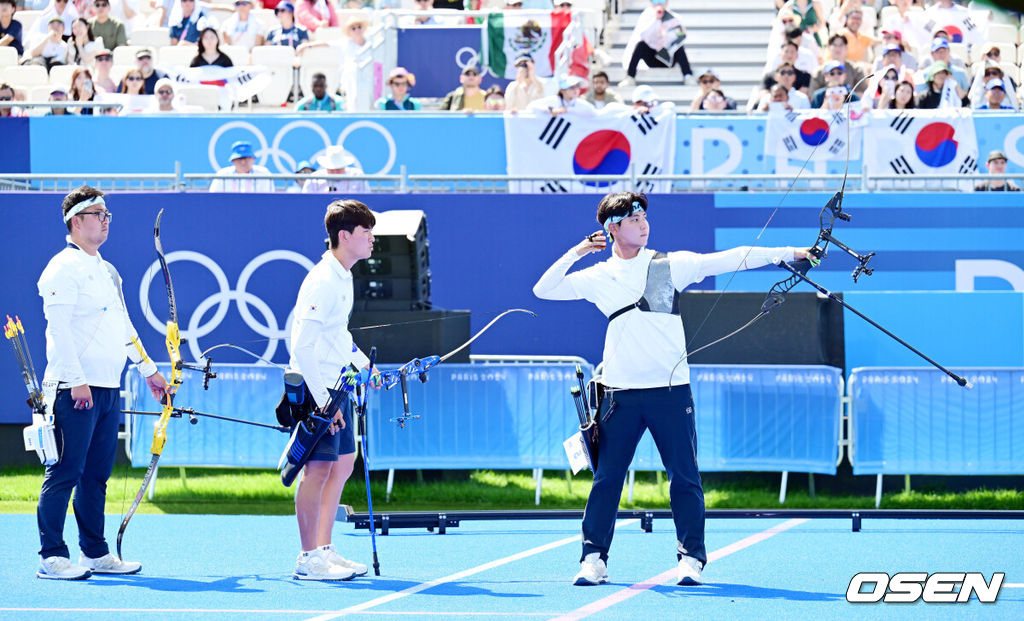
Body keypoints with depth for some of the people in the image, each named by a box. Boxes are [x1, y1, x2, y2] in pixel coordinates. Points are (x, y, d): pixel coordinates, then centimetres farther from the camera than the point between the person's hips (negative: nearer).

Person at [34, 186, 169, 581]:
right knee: (65, 473, -8)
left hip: (108, 388, 9)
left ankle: (95, 552, 17)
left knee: (96, 474, 11)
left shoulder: (107, 271, 19)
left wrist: (148, 369, 26)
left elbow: (124, 327, 27)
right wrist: (75, 380, -21)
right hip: (75, 389, -9)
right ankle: (52, 556, -6)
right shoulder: (64, 269, -9)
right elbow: (58, 327, -16)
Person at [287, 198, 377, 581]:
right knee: (318, 468, -7)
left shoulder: (344, 278, 12)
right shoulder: (322, 282, -19)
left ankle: (324, 550, 22)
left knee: (342, 464, 14)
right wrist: (323, 401, -24)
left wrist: (362, 362, 26)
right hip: (315, 388, -10)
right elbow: (302, 347, -23)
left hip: (335, 387, 10)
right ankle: (309, 560, -3)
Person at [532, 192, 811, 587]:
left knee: (684, 477, -1)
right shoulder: (598, 278, 8)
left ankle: (691, 558, 5)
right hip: (621, 392, 1)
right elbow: (543, 290, 7)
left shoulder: (672, 265, 4)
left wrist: (787, 254, -7)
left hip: (671, 389, -1)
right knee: (607, 477, 1)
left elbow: (730, 259, -1)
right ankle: (594, 558, 7)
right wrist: (575, 254, -4)